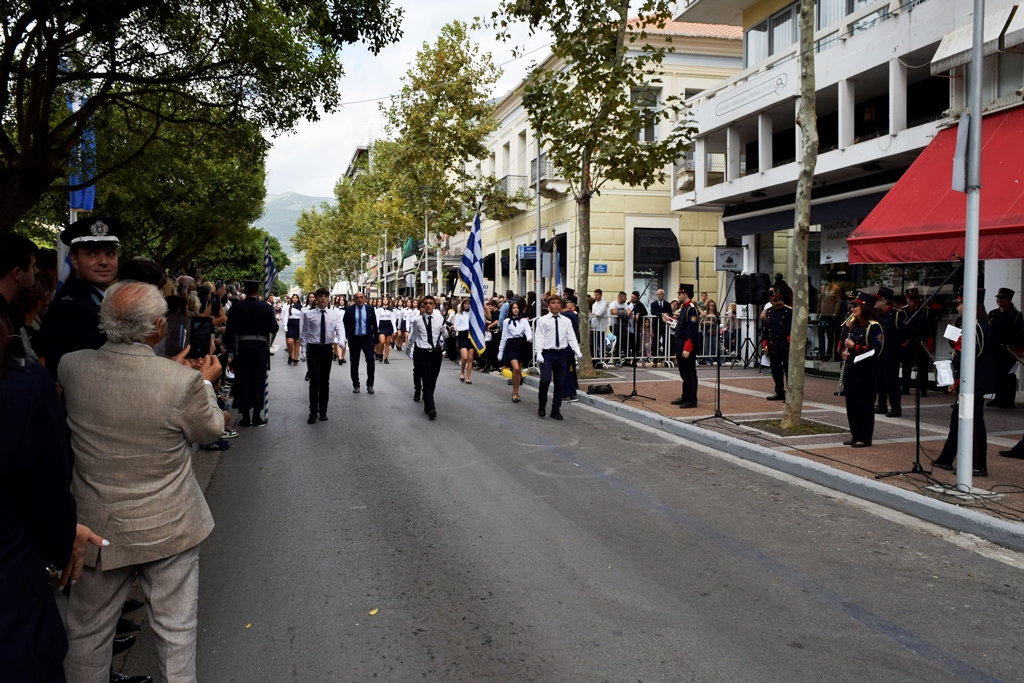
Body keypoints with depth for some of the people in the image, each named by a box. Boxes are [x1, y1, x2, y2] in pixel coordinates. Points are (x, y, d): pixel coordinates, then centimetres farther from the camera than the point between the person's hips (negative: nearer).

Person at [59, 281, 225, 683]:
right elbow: (209, 431, -5)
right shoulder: (183, 382, -25)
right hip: (169, 528, -3)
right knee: (175, 628, 16)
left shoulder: (71, 367, -14)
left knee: (87, 631, 22)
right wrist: (205, 383, 9)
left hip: (97, 527, 3)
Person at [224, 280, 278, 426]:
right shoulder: (266, 307, -5)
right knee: (258, 380, 6)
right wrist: (274, 320, 18)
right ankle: (257, 416, 5)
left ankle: (245, 417, 7)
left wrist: (231, 348, 6)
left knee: (243, 380, 6)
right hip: (260, 347, 0)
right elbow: (274, 328, -2)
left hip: (241, 347, 1)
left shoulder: (235, 308, -2)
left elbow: (229, 331, -2)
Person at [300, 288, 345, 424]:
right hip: (313, 349, -2)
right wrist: (303, 350, -4)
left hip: (328, 349, 2)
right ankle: (313, 412, 1)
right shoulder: (308, 314, -1)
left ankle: (323, 411, 20)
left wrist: (341, 340, -31)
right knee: (315, 380, -9)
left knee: (325, 381, 10)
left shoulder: (334, 314, 2)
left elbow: (340, 328, -10)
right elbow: (303, 333, 2)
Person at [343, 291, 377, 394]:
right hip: (354, 339, 0)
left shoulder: (370, 309, 2)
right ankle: (356, 385, 17)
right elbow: (346, 324, 1)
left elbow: (374, 324, 6)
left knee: (370, 360, -9)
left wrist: (376, 337, 3)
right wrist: (347, 337, -9)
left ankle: (370, 385, 2)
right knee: (354, 363, 6)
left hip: (367, 338, 0)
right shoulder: (349, 310, 0)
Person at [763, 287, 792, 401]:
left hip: (786, 346, -6)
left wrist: (790, 339, -15)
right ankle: (779, 392, 21)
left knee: (788, 370, -5)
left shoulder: (789, 312, -5)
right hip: (773, 347, 6)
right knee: (776, 371, 11)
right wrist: (765, 345, 12)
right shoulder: (768, 313, 11)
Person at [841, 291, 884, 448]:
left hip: (866, 372, -8)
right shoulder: (854, 325, 13)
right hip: (851, 369, 8)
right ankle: (855, 436, 20)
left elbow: (876, 351, -16)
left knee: (865, 405, -1)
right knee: (851, 404, 10)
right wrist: (845, 352, 2)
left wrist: (854, 346, -18)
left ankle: (865, 438, 7)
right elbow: (846, 343, 24)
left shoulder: (873, 326, -11)